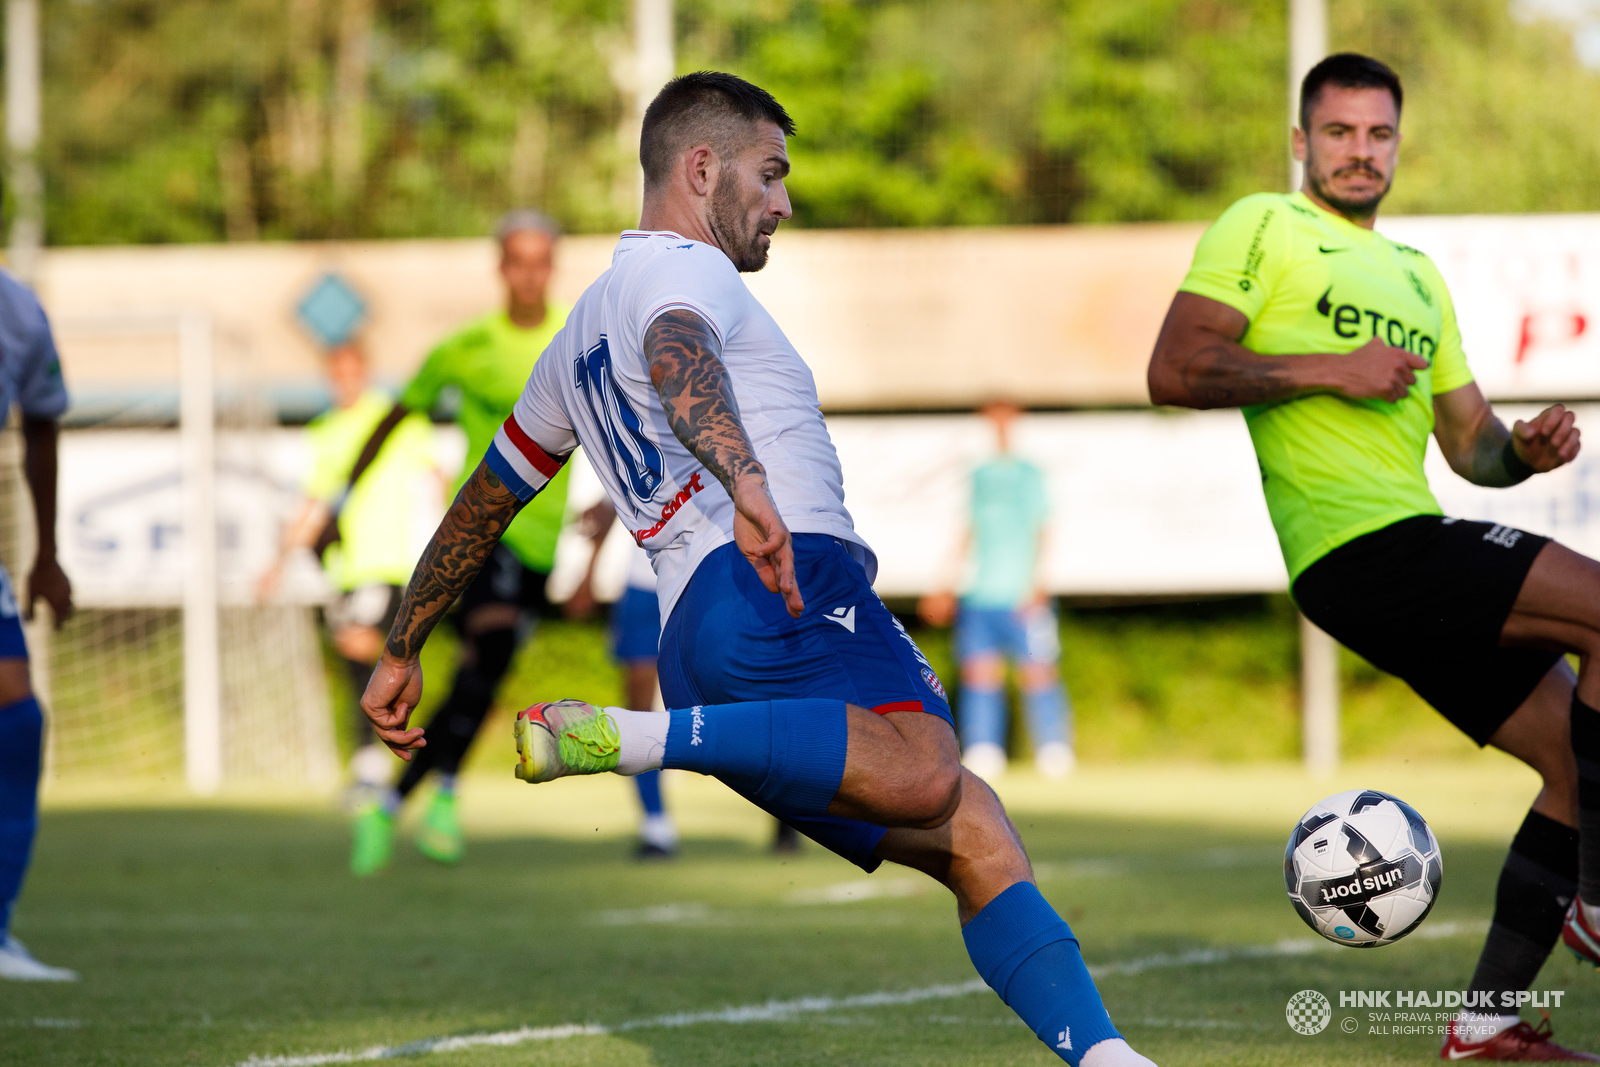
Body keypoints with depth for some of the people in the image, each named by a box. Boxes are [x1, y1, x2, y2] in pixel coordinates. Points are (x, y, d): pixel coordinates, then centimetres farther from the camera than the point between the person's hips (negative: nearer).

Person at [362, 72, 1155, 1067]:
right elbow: (678, 360, -20)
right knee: (924, 773, -36)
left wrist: (403, 649, 48)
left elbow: (483, 505, 40)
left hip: (692, 646, 9)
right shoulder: (686, 271, 6)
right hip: (787, 581, -9)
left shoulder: (582, 335, 33)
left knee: (973, 839, 6)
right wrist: (744, 480, -38)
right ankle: (627, 739, -32)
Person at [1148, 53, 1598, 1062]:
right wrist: (1328, 369, -15)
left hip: (1414, 550, 9)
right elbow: (1174, 371, -9)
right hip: (1358, 548, -9)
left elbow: (1468, 437, 25)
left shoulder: (1418, 275, 26)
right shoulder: (1263, 228, 2)